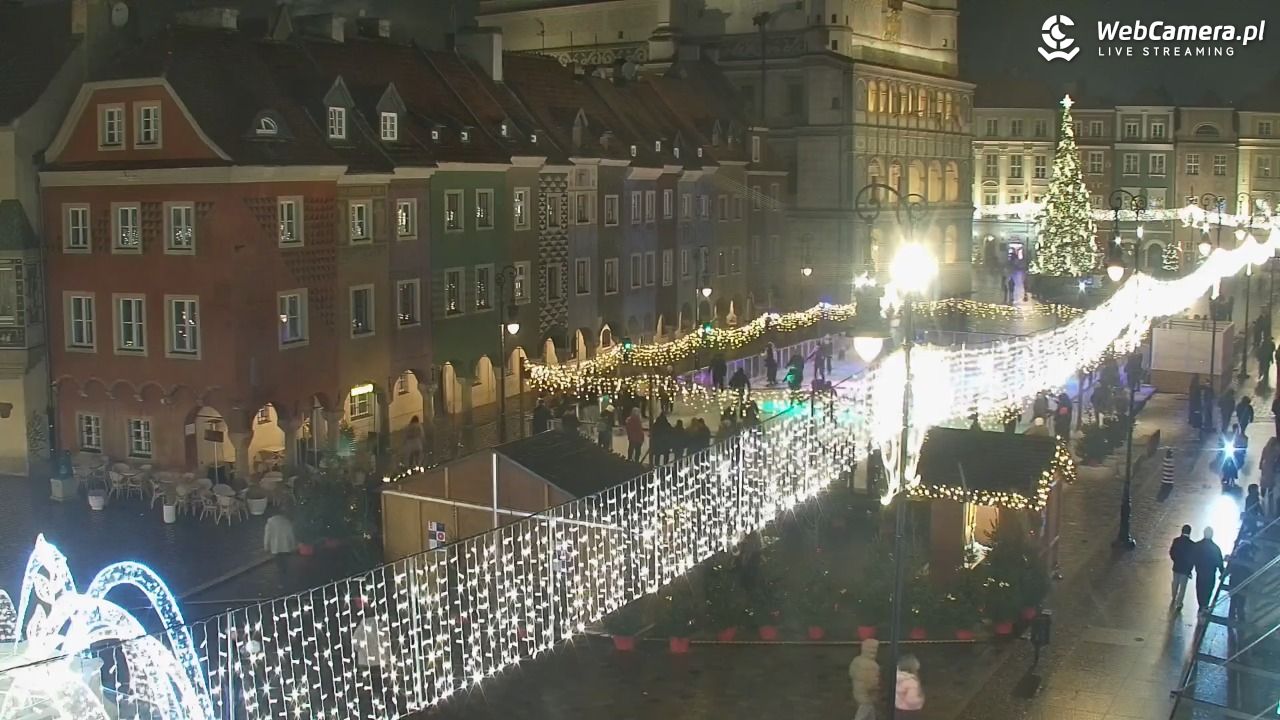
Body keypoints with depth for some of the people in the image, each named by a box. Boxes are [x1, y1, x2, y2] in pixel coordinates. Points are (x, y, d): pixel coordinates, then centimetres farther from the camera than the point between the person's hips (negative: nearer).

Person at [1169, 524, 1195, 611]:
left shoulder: (1176, 540, -13)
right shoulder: (1192, 544, -21)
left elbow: (1171, 552, -4)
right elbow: (1193, 557, -14)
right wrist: (1190, 568, 1)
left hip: (1176, 567, 3)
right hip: (1186, 568, -3)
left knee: (1175, 583, 24)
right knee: (1183, 586, 12)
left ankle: (1174, 599, 42)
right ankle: (1179, 604, 19)